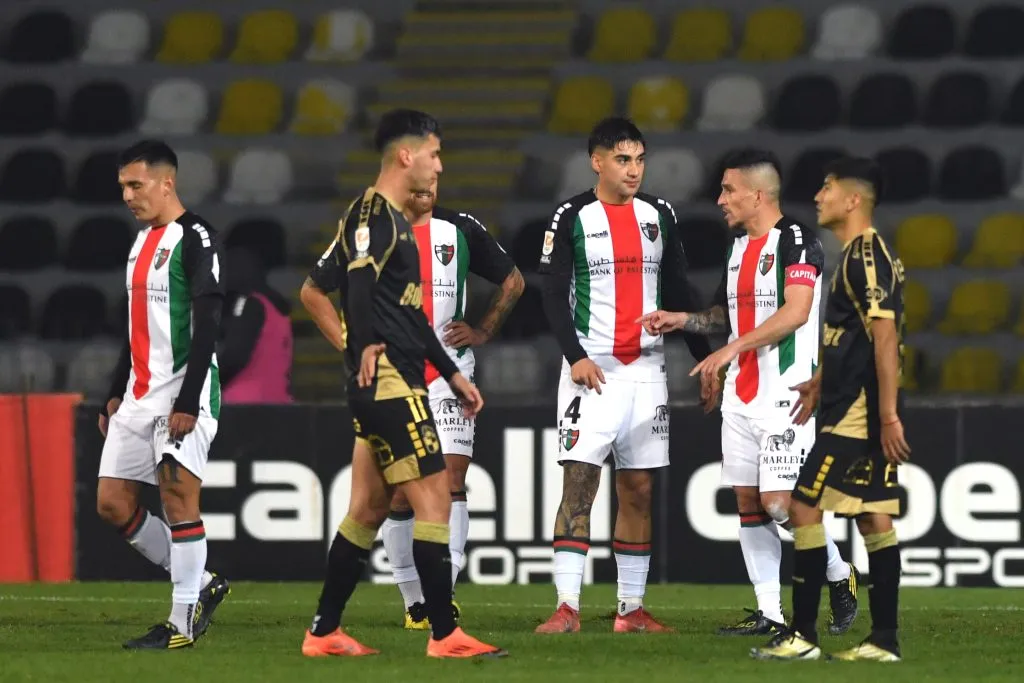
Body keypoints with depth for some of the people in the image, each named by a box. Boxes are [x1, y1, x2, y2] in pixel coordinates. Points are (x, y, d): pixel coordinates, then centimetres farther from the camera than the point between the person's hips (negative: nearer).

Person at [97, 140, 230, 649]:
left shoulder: (195, 238, -10)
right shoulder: (142, 242, 17)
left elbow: (207, 324, -16)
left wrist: (187, 401, -22)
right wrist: (115, 395, 23)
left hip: (182, 391, -9)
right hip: (139, 396, 9)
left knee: (177, 496, -11)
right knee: (112, 503, 4)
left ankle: (184, 622, -6)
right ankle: (201, 584, 15)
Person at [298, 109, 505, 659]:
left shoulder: (395, 220, 21)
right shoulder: (372, 215, -12)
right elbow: (359, 283, -29)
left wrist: (451, 373, 30)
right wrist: (368, 345, -43)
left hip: (394, 383, 10)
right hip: (388, 381, -10)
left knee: (369, 509, 12)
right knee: (433, 500, -8)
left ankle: (323, 633, 15)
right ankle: (445, 634, -6)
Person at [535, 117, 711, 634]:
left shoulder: (659, 216, 10)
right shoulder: (572, 217, -2)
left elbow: (679, 294, 16)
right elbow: (554, 296, -6)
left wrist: (704, 357, 14)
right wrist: (575, 355, -18)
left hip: (646, 368, 4)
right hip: (591, 368, -4)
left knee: (639, 489, 5)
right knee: (579, 482, -11)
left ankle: (631, 608, 10)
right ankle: (567, 607, -12)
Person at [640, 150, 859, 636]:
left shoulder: (797, 241, -11)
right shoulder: (738, 248, 16)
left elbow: (795, 312, -23)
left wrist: (732, 348, -25)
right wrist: (682, 320, 12)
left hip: (785, 391, -9)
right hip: (740, 393, 9)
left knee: (779, 501, -13)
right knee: (747, 499, 4)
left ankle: (840, 575, 10)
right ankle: (769, 612, 7)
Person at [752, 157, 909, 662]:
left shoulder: (866, 256, -15)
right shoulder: (859, 255, 16)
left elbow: (885, 335, -21)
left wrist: (888, 415, -24)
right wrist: (820, 381, 38)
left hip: (856, 411, -10)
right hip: (856, 407, 10)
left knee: (805, 507, -7)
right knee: (874, 517, 8)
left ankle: (802, 635, -5)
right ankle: (884, 639, 7)